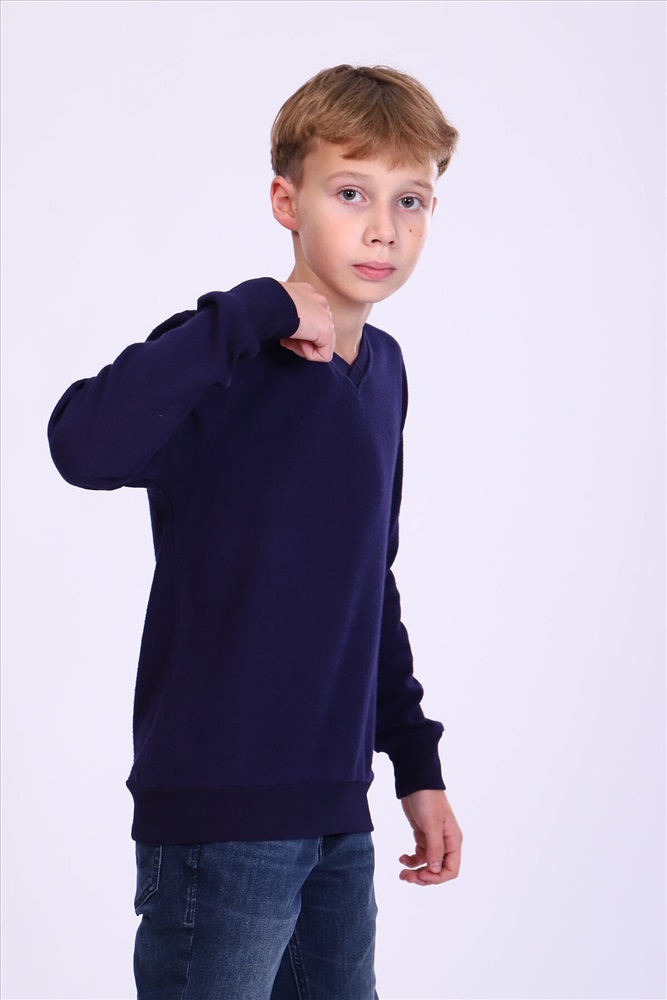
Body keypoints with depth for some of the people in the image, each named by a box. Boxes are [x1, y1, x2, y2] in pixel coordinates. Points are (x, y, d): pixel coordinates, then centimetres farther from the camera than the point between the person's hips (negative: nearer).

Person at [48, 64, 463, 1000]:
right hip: (222, 813, -7)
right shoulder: (230, 361, -12)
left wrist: (417, 763, 21)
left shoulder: (383, 369, 10)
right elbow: (85, 446, -34)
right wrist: (255, 311, -27)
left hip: (337, 814, 7)